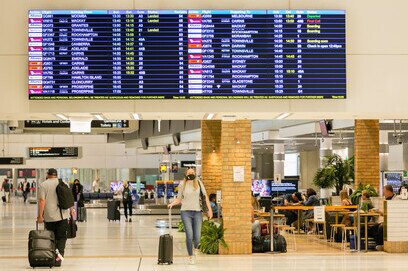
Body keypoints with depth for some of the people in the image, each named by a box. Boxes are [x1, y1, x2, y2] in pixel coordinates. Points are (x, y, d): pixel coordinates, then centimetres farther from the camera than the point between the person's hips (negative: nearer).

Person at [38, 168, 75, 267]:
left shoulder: (43, 186, -2)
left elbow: (42, 201, -10)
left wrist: (40, 216, -8)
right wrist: (71, 209, 21)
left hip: (49, 217, -2)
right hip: (62, 215, 2)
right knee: (62, 237, 3)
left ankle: (53, 254, 6)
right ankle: (60, 253, -15)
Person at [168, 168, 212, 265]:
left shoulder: (198, 183, 7)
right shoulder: (182, 184, 7)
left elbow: (205, 196, 8)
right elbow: (179, 199, 14)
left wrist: (209, 209, 2)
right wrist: (172, 203, -7)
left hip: (197, 212, 1)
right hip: (186, 212, -1)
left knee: (197, 237, -2)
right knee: (189, 235, -13)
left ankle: (195, 248, 32)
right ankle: (190, 256, 1)